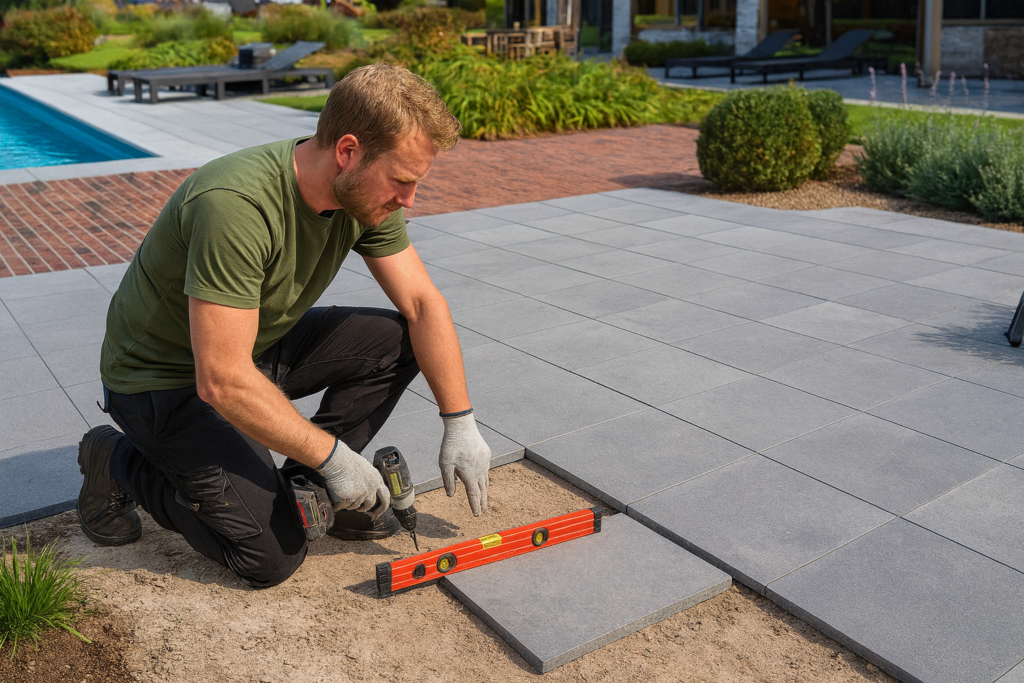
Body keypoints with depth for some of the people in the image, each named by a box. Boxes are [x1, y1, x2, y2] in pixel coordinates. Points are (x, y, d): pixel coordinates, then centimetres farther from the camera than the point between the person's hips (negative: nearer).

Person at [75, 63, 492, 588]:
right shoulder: (236, 205, -36)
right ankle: (119, 465, 9)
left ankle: (304, 485, 4)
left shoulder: (365, 191, -11)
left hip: (259, 345, 7)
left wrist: (460, 423, -7)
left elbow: (423, 305, -4)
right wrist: (332, 455, -26)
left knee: (398, 341, -10)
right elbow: (222, 383, -35)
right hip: (169, 379, -7)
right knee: (273, 556, -10)